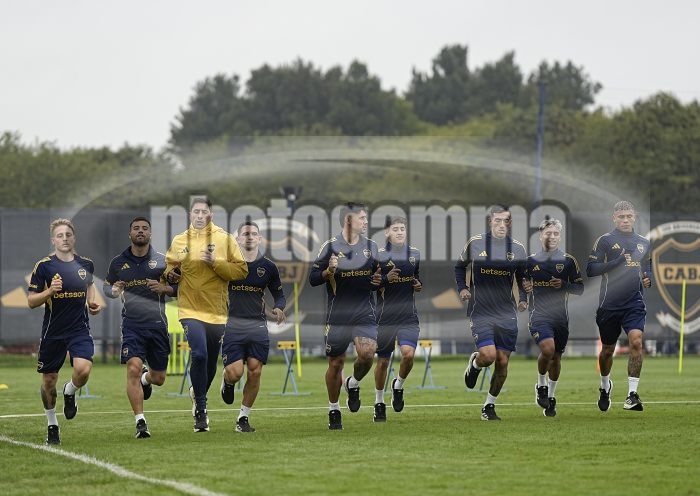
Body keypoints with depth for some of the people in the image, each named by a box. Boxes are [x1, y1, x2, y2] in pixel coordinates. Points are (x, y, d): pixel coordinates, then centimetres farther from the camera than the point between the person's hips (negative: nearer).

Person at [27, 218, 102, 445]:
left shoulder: (86, 264, 3)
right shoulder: (44, 266, -7)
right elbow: (31, 301, -5)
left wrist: (92, 302, 7)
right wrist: (49, 291, -23)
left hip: (80, 329, 1)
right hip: (52, 331, -1)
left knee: (83, 369, -22)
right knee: (49, 380, 7)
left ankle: (70, 392, 14)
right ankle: (52, 425, 28)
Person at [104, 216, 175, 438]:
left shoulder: (161, 261, 2)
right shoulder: (118, 262, 5)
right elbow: (106, 286, 17)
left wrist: (165, 288, -13)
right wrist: (113, 291, -7)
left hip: (157, 324, 1)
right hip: (132, 325, -1)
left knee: (158, 378, 9)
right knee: (133, 368, -20)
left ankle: (145, 378, 49)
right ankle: (140, 422, -14)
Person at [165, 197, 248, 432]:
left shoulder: (224, 239, 0)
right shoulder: (179, 241, 5)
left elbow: (241, 270, -5)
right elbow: (169, 269, 19)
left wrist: (215, 263, -18)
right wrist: (171, 274, -4)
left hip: (217, 312, 1)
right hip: (190, 310, -1)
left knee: (211, 362, 10)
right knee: (199, 354, -21)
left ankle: (198, 394, 42)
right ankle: (200, 410, -10)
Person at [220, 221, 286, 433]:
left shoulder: (268, 267, 6)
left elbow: (279, 294, 15)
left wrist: (278, 308, -5)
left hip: (258, 326, 2)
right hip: (232, 325, -2)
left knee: (255, 372, -4)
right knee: (234, 373, -13)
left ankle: (243, 418, 10)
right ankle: (228, 383, 25)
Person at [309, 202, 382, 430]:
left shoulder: (371, 247, 9)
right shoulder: (330, 246, -3)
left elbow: (378, 275, 21)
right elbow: (313, 278, -1)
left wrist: (379, 280, -2)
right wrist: (328, 272, -21)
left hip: (365, 314, 2)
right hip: (338, 315, -2)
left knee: (367, 353, -20)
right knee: (335, 363, 4)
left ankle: (354, 384, 11)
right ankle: (334, 410, 22)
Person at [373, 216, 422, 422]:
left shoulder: (415, 254, 6)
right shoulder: (379, 255, -5)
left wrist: (420, 285, -1)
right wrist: (386, 279, -20)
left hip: (409, 317, 2)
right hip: (385, 317, -2)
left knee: (408, 353, -19)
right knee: (383, 361, 7)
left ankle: (399, 386, 11)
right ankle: (379, 403, 25)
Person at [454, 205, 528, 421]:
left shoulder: (517, 248, 4)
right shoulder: (475, 243, -1)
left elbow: (523, 278, 17)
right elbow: (460, 266, 16)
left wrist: (523, 298, -1)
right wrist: (462, 288, 0)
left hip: (507, 314, 3)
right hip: (480, 312, -3)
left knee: (502, 362, 2)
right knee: (488, 355, -19)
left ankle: (489, 406, 18)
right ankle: (474, 364, 19)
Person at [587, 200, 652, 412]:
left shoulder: (644, 243, 11)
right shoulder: (605, 241, -2)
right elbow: (590, 269, -9)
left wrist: (648, 280, 4)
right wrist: (617, 261, -18)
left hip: (635, 304, 2)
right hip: (609, 305, -1)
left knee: (636, 340, -20)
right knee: (607, 349, 12)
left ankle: (632, 394, -20)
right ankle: (605, 385, 41)